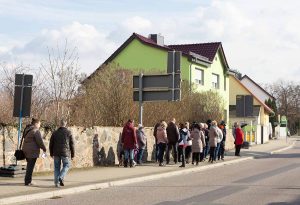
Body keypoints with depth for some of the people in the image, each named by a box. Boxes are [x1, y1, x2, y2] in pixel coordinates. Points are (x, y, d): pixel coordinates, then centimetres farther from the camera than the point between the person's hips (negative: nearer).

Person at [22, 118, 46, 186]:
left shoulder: (27, 130, 14)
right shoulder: (36, 131, -14)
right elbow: (40, 141, -15)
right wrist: (44, 149, -1)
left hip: (26, 150, 9)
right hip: (32, 151, -9)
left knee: (29, 166, 18)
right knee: (30, 166, -3)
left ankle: (28, 180, 24)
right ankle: (27, 181, -1)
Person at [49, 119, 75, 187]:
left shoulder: (55, 133, 6)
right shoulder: (68, 132, -2)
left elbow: (51, 144, 9)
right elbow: (72, 144, -1)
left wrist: (51, 154, 19)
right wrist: (72, 155, 5)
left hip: (56, 153, 3)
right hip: (65, 153, -3)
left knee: (57, 167, 10)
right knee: (66, 165, 13)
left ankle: (56, 182, 9)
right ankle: (61, 177, -7)